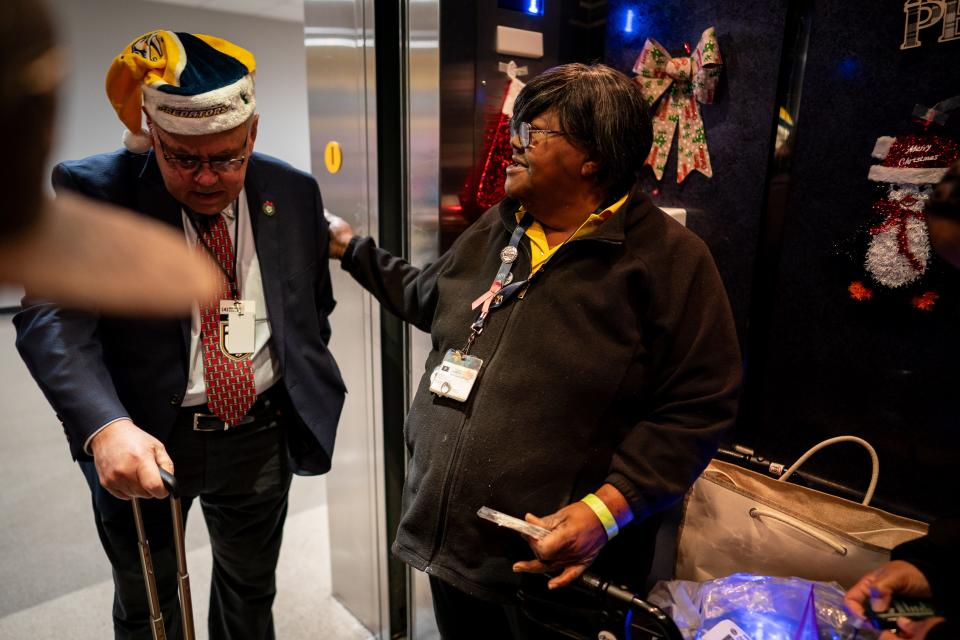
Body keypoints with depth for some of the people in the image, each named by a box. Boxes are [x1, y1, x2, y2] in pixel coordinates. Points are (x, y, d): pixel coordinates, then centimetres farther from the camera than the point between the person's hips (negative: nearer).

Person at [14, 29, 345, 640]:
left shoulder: (295, 194, -3)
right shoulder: (93, 192, -12)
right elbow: (52, 316, -23)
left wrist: (303, 395, 3)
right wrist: (106, 426, -39)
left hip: (262, 435, 2)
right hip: (144, 440, -1)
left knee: (252, 591, 25)